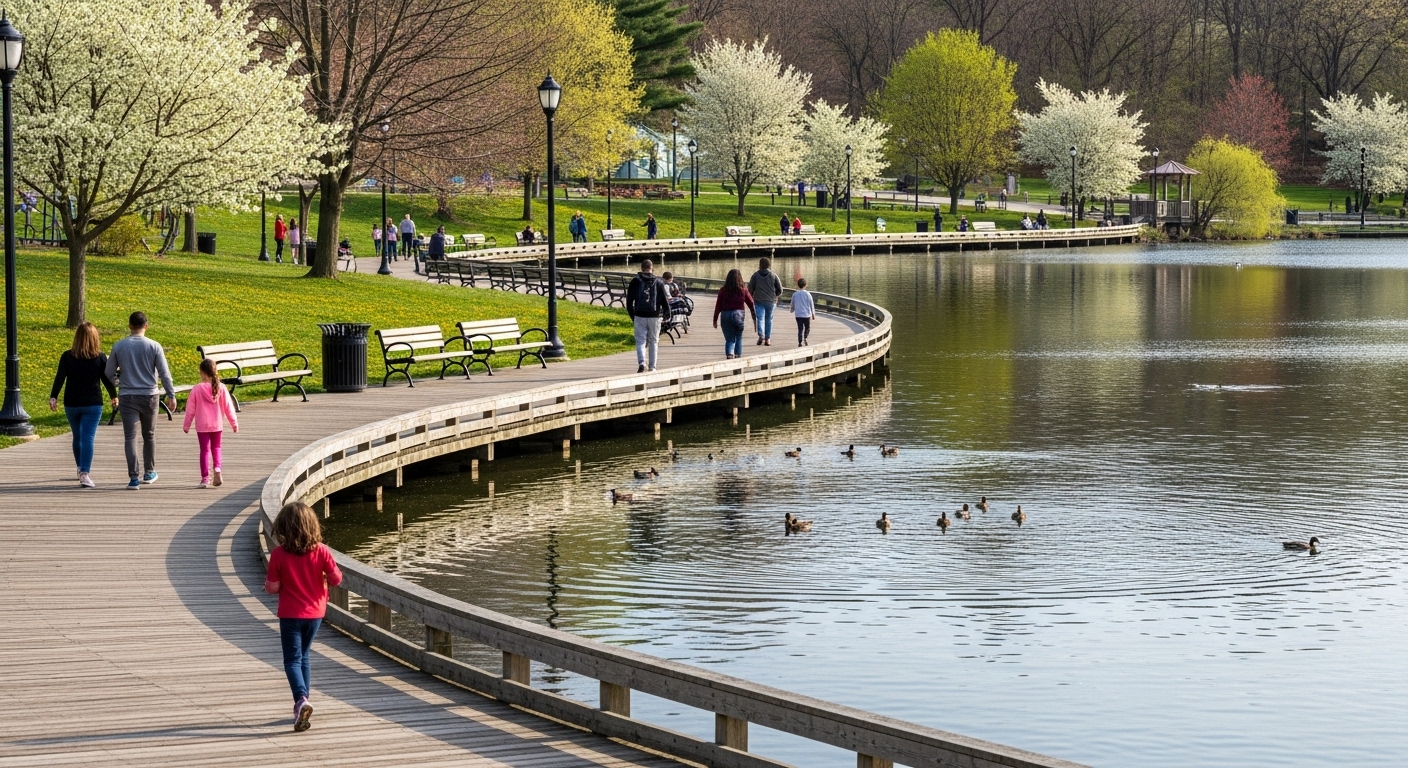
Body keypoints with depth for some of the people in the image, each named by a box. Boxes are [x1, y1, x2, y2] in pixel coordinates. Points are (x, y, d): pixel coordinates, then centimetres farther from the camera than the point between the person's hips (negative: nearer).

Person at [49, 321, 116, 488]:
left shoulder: (67, 356, -1)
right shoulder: (100, 358, -4)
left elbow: (59, 378, -7)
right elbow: (107, 379, 0)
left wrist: (53, 397, -7)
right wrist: (114, 396, 15)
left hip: (71, 405, 2)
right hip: (93, 404, -2)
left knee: (77, 437, 20)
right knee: (88, 438, -7)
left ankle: (81, 469, 34)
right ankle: (85, 474, -20)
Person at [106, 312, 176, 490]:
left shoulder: (119, 346, -2)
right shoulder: (154, 346, -5)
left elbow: (109, 373, 5)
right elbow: (164, 373, -5)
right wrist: (171, 395, 1)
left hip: (127, 396, -1)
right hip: (149, 395, 1)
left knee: (130, 437, -3)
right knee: (149, 435, 18)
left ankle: (134, 477, -12)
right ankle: (149, 472, 29)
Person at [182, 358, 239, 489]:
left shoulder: (197, 389, -10)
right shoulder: (220, 388, -6)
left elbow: (190, 409, -3)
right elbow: (228, 407, 0)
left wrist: (186, 425, 8)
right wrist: (234, 423, 9)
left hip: (202, 426, -2)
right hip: (217, 425, 2)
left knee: (204, 450, 5)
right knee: (216, 448, 18)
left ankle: (205, 478, 3)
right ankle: (217, 469, -5)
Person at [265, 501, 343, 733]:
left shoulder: (279, 554, -14)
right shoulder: (321, 551, -9)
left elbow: (273, 587, -12)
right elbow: (336, 579, -7)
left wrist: (267, 582, 10)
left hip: (290, 614, -3)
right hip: (314, 612, 3)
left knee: (293, 660, -1)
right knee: (304, 657, 19)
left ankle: (301, 699, -25)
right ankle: (302, 706, 22)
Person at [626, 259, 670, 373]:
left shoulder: (635, 281, 1)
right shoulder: (658, 282, 2)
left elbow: (629, 301, 1)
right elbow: (665, 301, 2)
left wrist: (632, 315, 11)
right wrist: (663, 313, 17)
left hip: (640, 316, -1)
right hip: (655, 316, 1)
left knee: (640, 340, 2)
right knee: (653, 341, 10)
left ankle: (641, 362, -20)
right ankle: (652, 367, 10)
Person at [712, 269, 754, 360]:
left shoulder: (723, 290, -3)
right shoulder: (743, 290, -3)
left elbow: (718, 305, -2)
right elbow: (751, 303, 4)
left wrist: (715, 319, 5)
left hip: (725, 315, 0)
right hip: (738, 315, 0)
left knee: (729, 339, 5)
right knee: (739, 338, 16)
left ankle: (729, 354, -17)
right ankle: (738, 355, 15)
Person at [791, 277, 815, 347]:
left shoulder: (795, 294, 2)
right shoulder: (807, 294, -5)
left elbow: (792, 304, 14)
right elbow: (811, 304, 0)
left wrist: (792, 310, 35)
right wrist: (813, 313, 11)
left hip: (798, 315, 2)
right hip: (806, 314, -2)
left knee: (800, 329, 4)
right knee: (807, 328, 13)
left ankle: (800, 342, -5)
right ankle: (805, 338, -7)